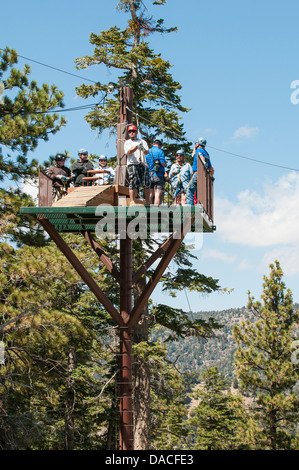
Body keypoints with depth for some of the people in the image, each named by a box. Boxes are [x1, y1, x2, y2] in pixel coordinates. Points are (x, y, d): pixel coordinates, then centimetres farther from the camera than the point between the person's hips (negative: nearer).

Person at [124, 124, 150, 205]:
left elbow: (147, 152, 5)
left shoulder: (143, 141, 20)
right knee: (134, 183, -14)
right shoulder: (127, 142, 12)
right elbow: (129, 151, -7)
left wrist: (143, 149, -19)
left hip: (143, 164, 3)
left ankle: (148, 201, 6)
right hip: (132, 164, -3)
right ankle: (132, 201, -17)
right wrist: (137, 147, -25)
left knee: (146, 183, -2)